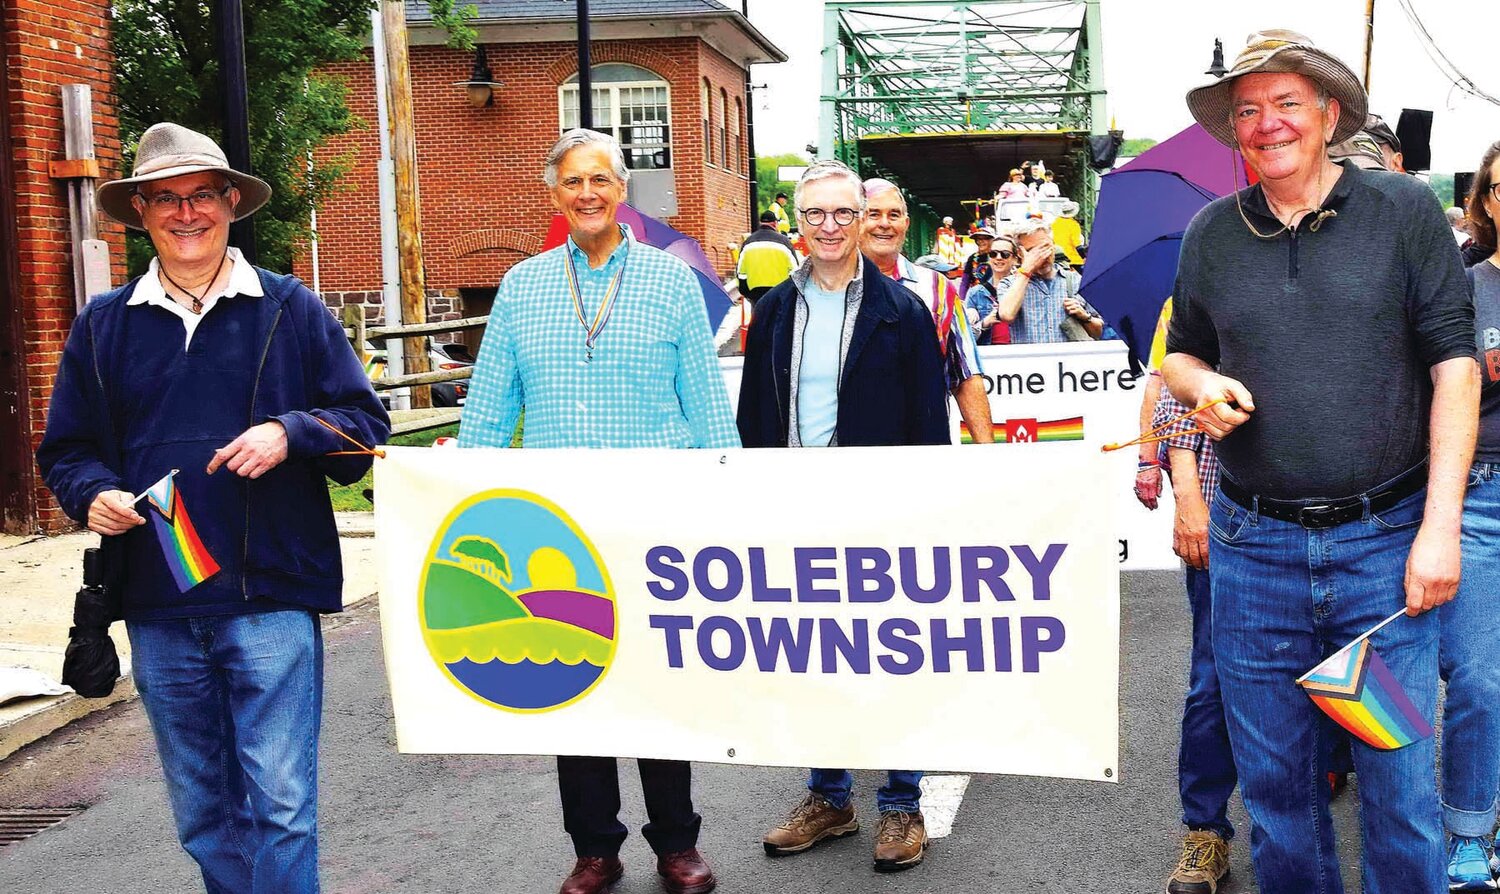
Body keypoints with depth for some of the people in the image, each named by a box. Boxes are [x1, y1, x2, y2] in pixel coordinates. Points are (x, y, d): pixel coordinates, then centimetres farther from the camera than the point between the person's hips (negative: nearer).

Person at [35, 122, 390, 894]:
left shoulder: (291, 310, 4)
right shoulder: (103, 324, 10)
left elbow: (366, 421, 4)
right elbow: (65, 448, 15)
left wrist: (290, 432, -15)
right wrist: (94, 493, -7)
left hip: (272, 598, -3)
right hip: (158, 605, 3)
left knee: (280, 806, -3)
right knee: (202, 814, 14)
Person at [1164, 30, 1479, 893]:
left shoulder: (1405, 209, -1)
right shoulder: (1212, 232, 7)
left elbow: (1454, 364, -4)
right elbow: (1181, 353, 19)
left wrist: (1439, 527, -11)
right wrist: (1203, 384, -6)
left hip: (1384, 540, -2)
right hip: (1254, 546, 3)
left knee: (1400, 778, 3)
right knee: (1274, 778, 12)